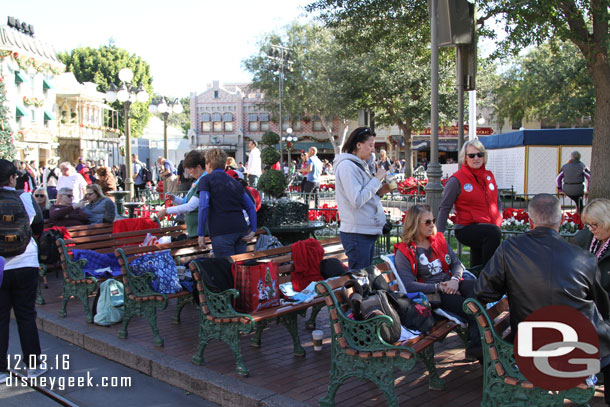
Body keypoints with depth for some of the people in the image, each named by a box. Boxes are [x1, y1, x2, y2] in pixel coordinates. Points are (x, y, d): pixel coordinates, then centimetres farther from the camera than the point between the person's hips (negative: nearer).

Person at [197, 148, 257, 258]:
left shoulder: (206, 180, 4)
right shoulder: (235, 182, 21)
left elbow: (203, 207, -9)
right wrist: (253, 230, 11)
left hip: (222, 233, -5)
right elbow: (251, 207, 14)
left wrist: (200, 234, -6)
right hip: (241, 230, 6)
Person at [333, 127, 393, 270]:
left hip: (367, 232, 10)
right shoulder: (347, 165, -13)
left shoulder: (359, 165, 16)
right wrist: (377, 179, -14)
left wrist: (380, 191, 5)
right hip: (356, 234, -10)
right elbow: (357, 201, -22)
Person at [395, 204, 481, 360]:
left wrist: (454, 279, -9)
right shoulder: (404, 252, -2)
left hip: (451, 285, 5)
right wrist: (439, 287, -16)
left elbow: (457, 263, 14)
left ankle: (475, 346, -34)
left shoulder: (439, 239, 16)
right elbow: (409, 285, -11)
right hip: (432, 294, -5)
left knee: (475, 287, -30)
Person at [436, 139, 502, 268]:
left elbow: (497, 202, 23)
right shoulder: (457, 180, -7)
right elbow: (444, 208, -4)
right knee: (493, 232, -34)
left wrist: (498, 221, 8)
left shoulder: (489, 176, 11)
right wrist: (439, 234, -8)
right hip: (466, 229, -6)